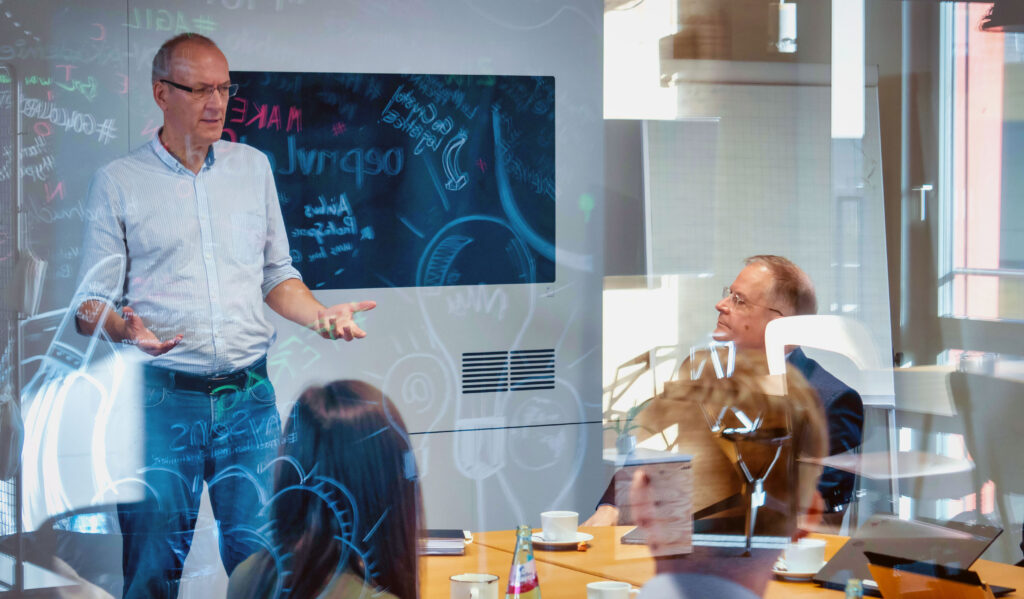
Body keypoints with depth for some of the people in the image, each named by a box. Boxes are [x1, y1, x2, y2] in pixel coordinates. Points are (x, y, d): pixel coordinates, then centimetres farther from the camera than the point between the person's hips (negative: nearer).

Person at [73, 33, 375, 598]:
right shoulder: (118, 181, 2)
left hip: (249, 397, 3)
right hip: (162, 400, -3)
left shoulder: (252, 166, 13)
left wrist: (320, 314, 0)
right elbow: (91, 305, 0)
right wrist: (126, 329, -21)